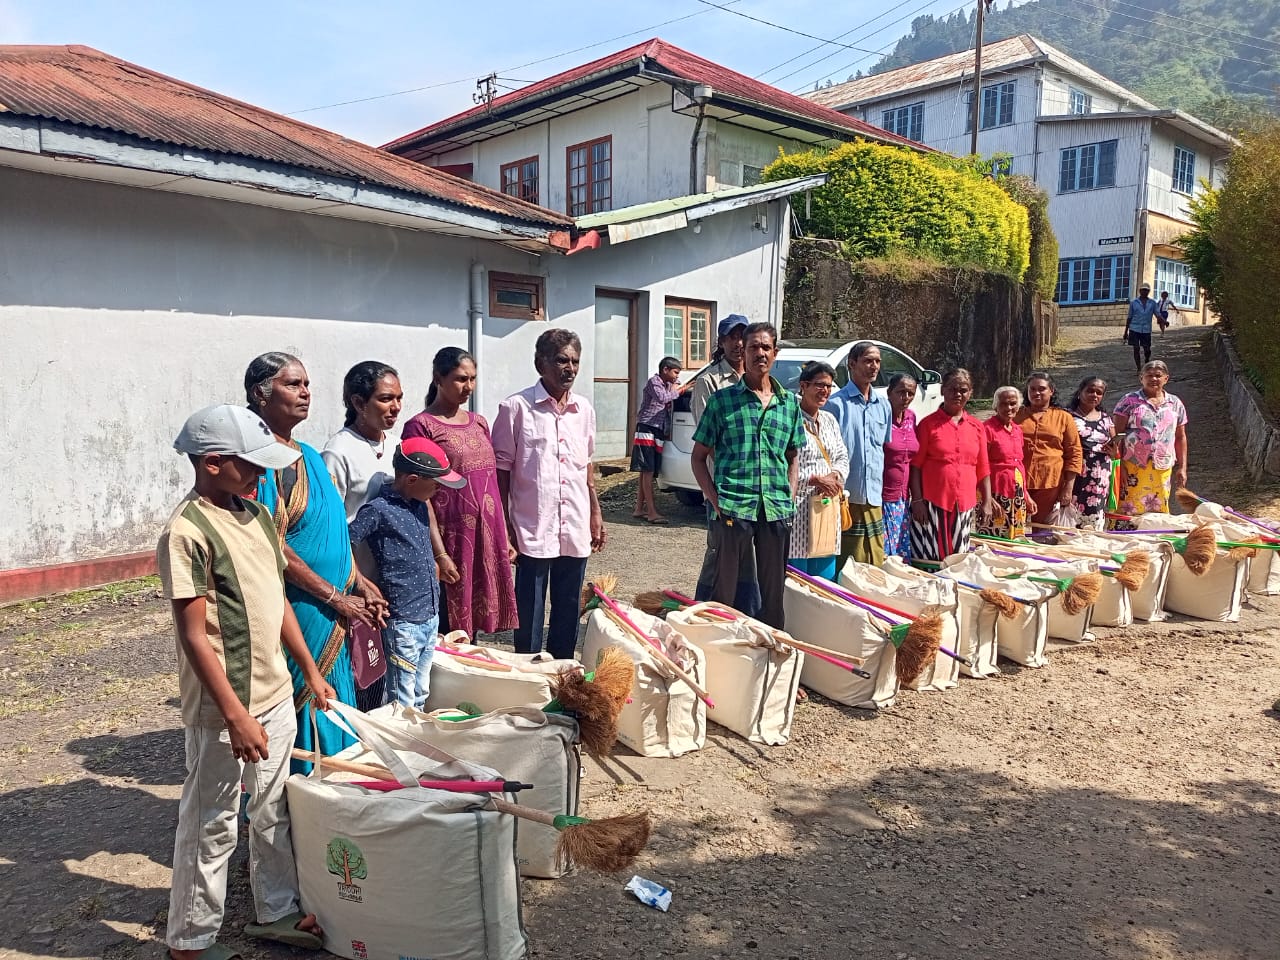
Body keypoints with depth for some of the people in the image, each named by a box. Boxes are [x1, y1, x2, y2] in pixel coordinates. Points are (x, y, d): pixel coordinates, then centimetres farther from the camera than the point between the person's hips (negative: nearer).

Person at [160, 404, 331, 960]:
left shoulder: (256, 515, 5)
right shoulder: (187, 532, -19)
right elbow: (194, 637, -19)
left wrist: (310, 673, 15)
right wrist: (236, 716, -20)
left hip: (276, 696, 8)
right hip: (225, 710, -7)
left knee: (274, 811, 20)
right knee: (211, 827, 8)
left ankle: (275, 913, 37)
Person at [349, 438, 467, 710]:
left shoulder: (419, 504, 8)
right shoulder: (378, 509, -17)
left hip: (430, 616, 8)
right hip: (403, 620, -8)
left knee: (420, 694, 19)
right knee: (403, 701, 3)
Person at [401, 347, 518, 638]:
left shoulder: (479, 423, 13)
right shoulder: (420, 426, -7)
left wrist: (505, 537, 13)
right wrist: (439, 553, -14)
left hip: (487, 539, 6)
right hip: (452, 540, -6)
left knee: (475, 620, 12)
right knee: (449, 632, 1)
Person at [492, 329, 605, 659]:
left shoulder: (584, 409, 8)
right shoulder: (516, 407, -7)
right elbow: (501, 469, -4)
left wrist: (596, 513, 16)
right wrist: (504, 525, -6)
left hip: (576, 529, 5)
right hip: (533, 530, -4)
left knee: (568, 612, 15)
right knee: (530, 614, 6)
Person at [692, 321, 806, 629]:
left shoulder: (790, 402, 11)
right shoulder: (723, 399, 2)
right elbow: (698, 457, 4)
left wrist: (791, 500, 7)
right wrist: (715, 499, -7)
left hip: (777, 510, 3)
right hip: (733, 508, -3)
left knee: (774, 592, 13)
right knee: (725, 590, 2)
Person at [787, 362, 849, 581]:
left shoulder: (829, 420, 16)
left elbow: (842, 457, 18)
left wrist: (835, 475, -3)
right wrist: (815, 480, -17)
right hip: (797, 508, -8)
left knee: (825, 577, 12)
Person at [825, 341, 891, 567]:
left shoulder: (883, 406, 14)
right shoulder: (836, 403, -5)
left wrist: (880, 489, 17)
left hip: (874, 499, 6)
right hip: (846, 497, -6)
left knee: (877, 566, 9)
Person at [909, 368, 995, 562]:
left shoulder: (976, 427, 11)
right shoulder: (928, 424, -1)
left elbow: (983, 469, 13)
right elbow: (915, 466, -4)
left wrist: (986, 502, 8)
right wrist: (917, 500, -10)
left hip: (964, 505, 4)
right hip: (933, 503, -4)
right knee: (930, 559, -3)